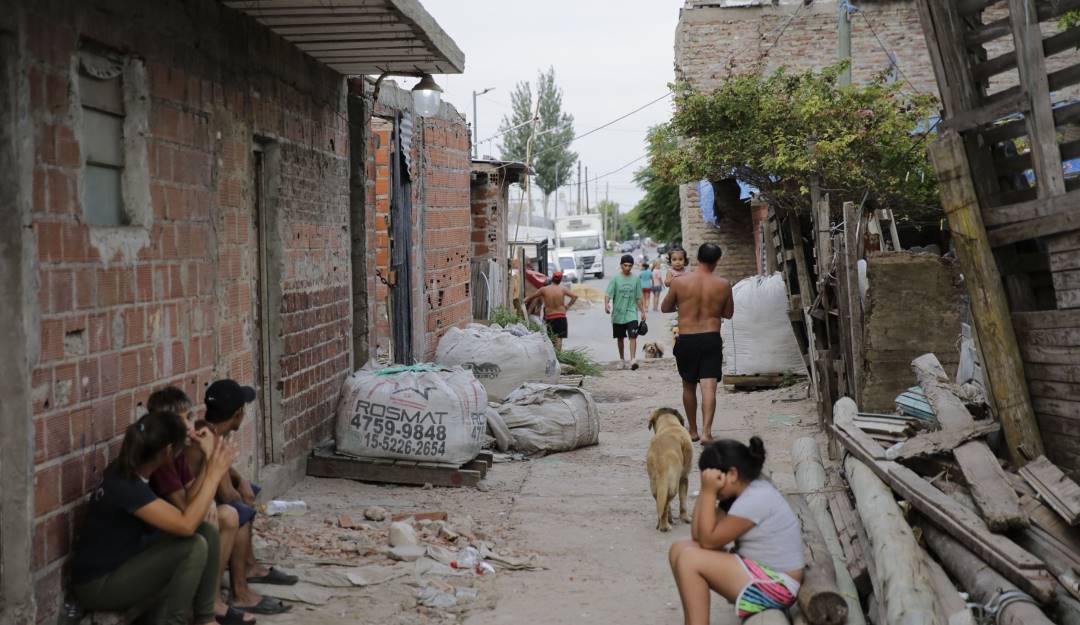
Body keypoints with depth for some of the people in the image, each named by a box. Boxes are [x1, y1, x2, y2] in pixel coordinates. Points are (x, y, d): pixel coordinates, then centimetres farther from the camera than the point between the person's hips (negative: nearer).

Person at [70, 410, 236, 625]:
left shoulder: (129, 471, 0)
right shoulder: (125, 486, -28)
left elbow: (184, 508, 7)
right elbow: (186, 524, -32)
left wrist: (209, 459, 4)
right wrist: (214, 474, -26)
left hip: (125, 564, 9)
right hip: (98, 585, -9)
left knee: (208, 532, -3)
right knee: (194, 547, -23)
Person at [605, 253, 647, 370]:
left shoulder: (636, 279, 4)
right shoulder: (615, 278, -2)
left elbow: (639, 297, 11)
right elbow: (608, 294, -10)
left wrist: (642, 312, 10)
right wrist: (606, 305, -29)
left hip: (631, 313, 0)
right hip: (618, 313, 0)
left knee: (633, 336, -15)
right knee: (620, 338, 12)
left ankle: (633, 360, -22)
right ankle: (622, 360, 26)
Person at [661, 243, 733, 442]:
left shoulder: (679, 282, -6)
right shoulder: (723, 285, -4)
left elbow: (665, 308, 7)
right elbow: (728, 313, 9)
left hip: (686, 340, 1)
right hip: (711, 339, -1)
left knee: (689, 386, 16)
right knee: (709, 387, -3)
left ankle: (693, 431, 25)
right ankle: (706, 431, -15)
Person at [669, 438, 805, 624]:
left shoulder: (755, 499, -20)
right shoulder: (742, 491, 9)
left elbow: (708, 540, -17)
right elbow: (697, 535, 4)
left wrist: (709, 492, -15)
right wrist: (706, 491, -2)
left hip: (776, 585, -10)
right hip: (759, 571, 10)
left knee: (689, 560, -18)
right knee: (680, 549, 1)